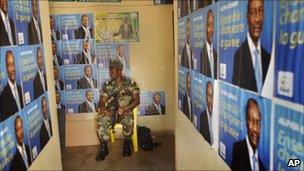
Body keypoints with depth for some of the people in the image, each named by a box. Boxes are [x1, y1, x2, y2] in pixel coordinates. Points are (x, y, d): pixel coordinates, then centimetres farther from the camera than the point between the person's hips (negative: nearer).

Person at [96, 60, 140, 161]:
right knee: (101, 119, -30)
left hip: (126, 111, -2)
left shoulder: (130, 84, 1)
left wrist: (124, 109, -18)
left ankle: (127, 143, -5)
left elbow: (136, 100, -4)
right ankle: (103, 148, -18)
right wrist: (102, 108, -19)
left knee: (128, 121, -36)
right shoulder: (107, 85, 8)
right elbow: (102, 101, 6)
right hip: (111, 111, 2)